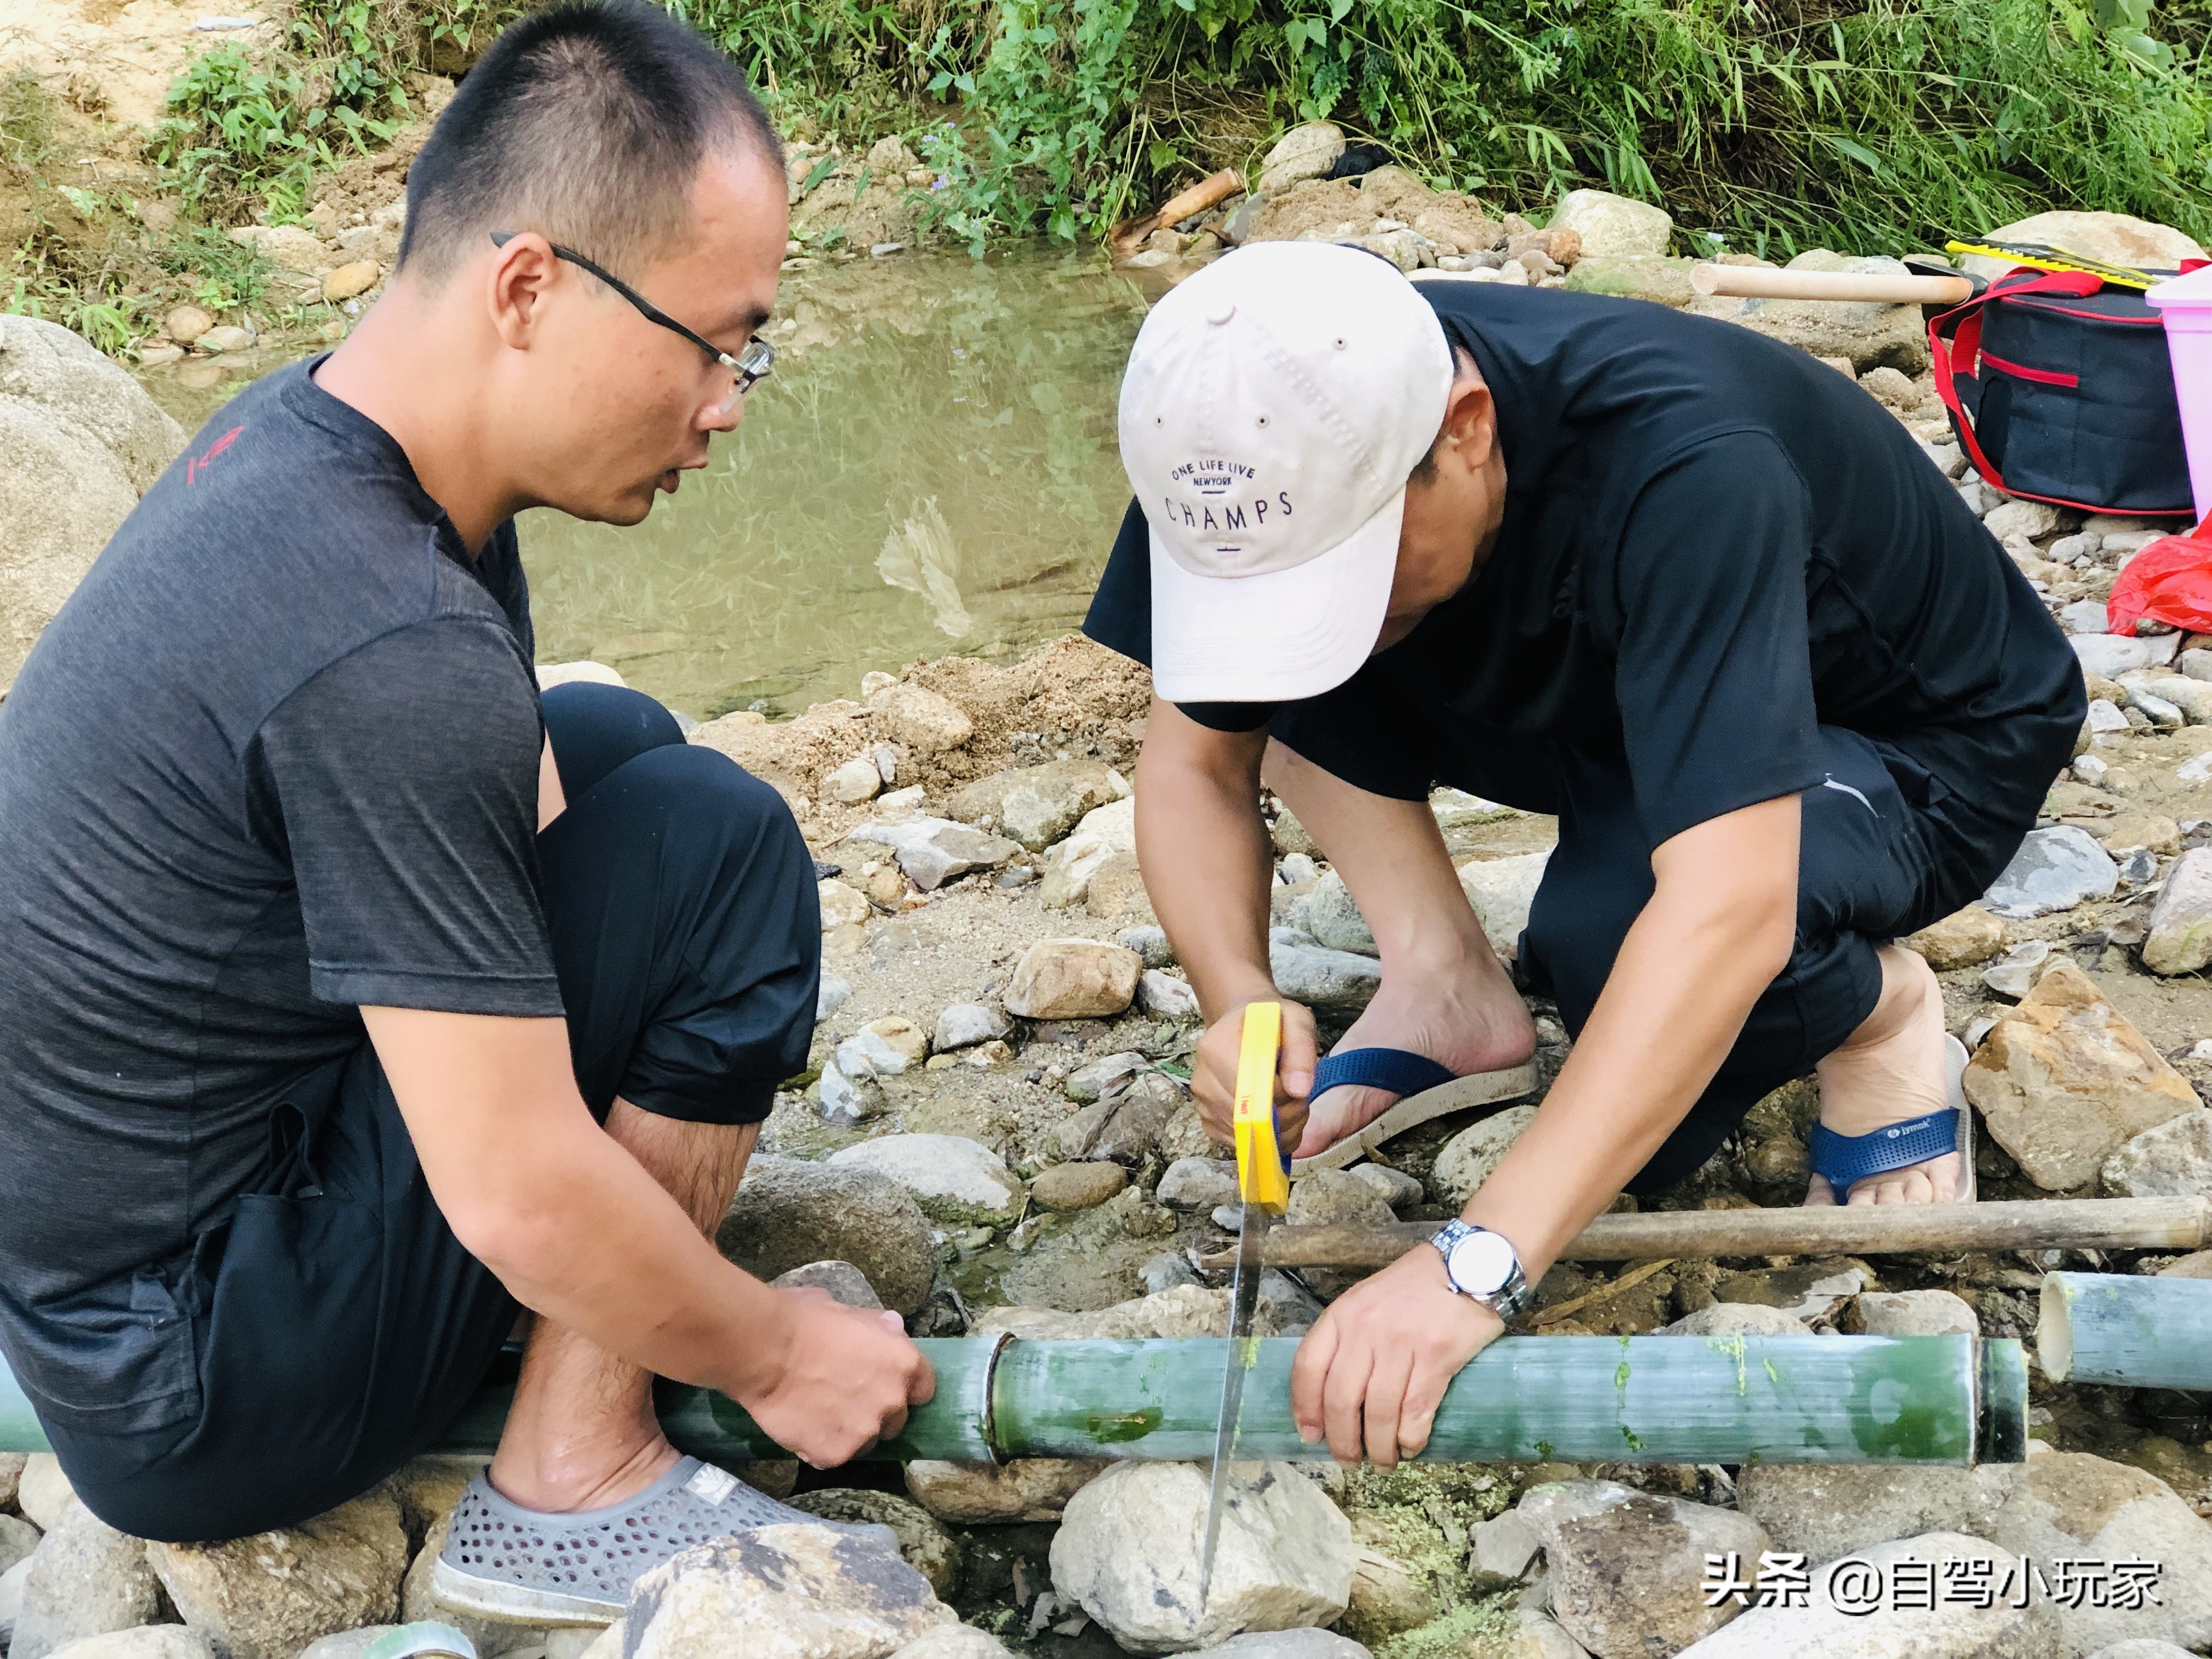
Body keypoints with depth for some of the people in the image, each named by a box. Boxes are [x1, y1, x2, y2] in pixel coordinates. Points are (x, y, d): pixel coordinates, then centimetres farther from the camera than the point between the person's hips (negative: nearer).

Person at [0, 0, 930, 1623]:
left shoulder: (296, 428, -2)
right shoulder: (389, 652, -31)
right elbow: (520, 1196, -26)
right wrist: (776, 1353, -9)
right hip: (187, 1410, -9)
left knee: (617, 739, 14)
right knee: (713, 838, -16)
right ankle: (574, 1487, -6)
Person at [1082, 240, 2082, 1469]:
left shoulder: (1682, 470, -40)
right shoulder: (1292, 451, -22)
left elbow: (1729, 913, -48)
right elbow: (1197, 758, -12)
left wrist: (1476, 1265, -52)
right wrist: (1238, 997, -32)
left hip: (1928, 740, -5)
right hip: (1603, 708, 6)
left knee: (1603, 929, -38)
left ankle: (1881, 1013, -6)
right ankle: (1453, 991, -5)